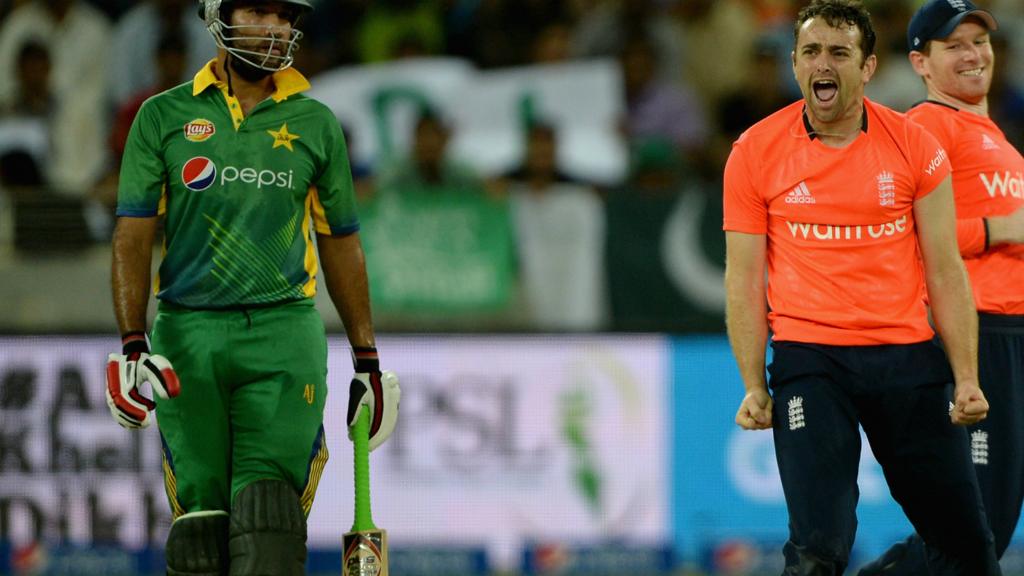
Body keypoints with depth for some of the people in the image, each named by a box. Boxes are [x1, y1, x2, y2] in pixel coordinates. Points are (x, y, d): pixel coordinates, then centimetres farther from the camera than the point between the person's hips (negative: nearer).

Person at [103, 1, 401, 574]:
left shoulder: (315, 123, 10)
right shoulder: (165, 117, 6)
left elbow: (341, 246, 17)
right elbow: (133, 237, 3)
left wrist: (368, 360, 16)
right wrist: (134, 347, -9)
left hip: (283, 333, 0)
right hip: (188, 333, 0)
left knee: (267, 507, -14)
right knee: (201, 508, -3)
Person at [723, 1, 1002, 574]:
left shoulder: (914, 146, 3)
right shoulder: (755, 152, 1)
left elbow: (945, 272, 7)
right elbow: (744, 280, 5)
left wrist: (967, 378, 1)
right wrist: (755, 387, -2)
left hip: (908, 354, 2)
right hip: (809, 356, -2)